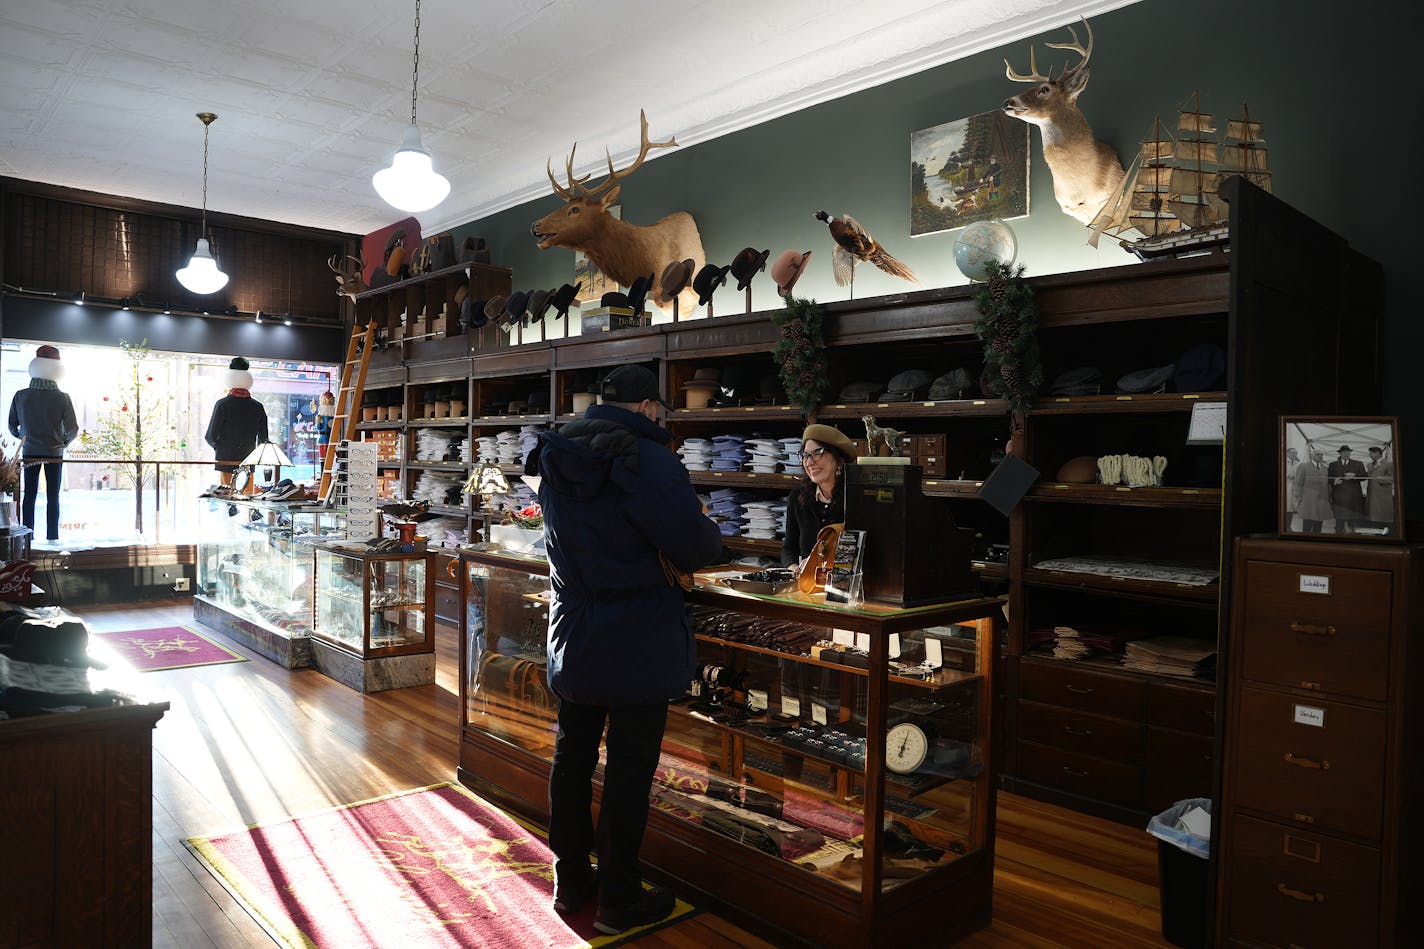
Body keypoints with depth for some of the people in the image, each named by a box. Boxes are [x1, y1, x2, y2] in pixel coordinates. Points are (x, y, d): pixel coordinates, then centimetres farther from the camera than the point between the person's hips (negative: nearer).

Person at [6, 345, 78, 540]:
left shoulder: (21, 396, -6)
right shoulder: (62, 398, -12)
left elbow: (12, 426, 1)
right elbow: (73, 430, -11)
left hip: (30, 452, 2)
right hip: (54, 453, -2)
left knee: (29, 494, 12)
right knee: (52, 496, 5)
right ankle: (52, 538, 7)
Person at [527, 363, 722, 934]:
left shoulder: (555, 462, 4)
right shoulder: (648, 460, -20)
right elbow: (698, 549, -18)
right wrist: (708, 533, 5)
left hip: (572, 640, 7)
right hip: (638, 646, -7)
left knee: (572, 757, 17)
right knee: (630, 767, 5)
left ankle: (571, 880, 32)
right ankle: (619, 899, 18)